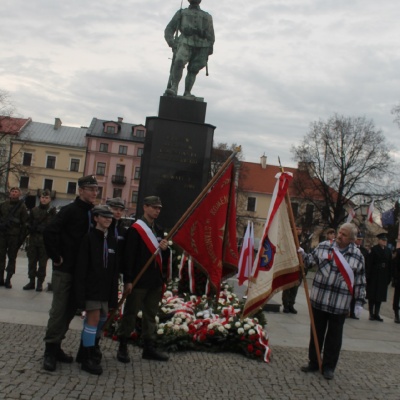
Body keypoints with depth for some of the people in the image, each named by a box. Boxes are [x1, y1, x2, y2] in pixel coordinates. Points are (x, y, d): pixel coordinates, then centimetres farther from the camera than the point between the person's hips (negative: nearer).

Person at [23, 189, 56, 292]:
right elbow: (29, 224, 10)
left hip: (45, 241, -3)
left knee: (42, 263, 1)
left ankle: (40, 282, 10)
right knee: (32, 261, 7)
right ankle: (31, 281, 17)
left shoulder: (52, 211, 1)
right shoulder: (34, 210, 10)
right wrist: (32, 229, -8)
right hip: (33, 240, 3)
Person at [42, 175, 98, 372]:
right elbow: (49, 232, -20)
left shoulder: (92, 213, 9)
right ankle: (50, 350, 8)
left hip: (81, 270, 7)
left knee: (70, 309, 12)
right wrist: (55, 257, -15)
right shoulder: (70, 210, -11)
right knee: (59, 309, -3)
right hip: (65, 269, -7)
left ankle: (56, 346, 24)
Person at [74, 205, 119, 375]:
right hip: (91, 286, -6)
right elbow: (81, 266, -11)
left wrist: (114, 293, 9)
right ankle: (89, 358, 1)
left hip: (105, 286, 6)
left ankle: (85, 351, 30)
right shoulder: (89, 238, -9)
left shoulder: (112, 240, 8)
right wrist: (80, 292, -14)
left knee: (101, 318, 13)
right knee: (94, 318, -9)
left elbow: (115, 268, 12)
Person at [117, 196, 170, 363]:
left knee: (151, 315, 12)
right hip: (138, 281, -7)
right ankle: (122, 347, 13)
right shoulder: (135, 229, -8)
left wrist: (165, 249, -4)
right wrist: (128, 280, -18)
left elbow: (164, 257, 19)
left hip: (155, 281, 7)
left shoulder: (159, 230, 15)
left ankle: (149, 348, 19)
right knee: (130, 313, 2)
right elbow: (128, 256, -14)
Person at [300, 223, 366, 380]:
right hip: (319, 300, 2)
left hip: (340, 305, -1)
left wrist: (359, 302, 1)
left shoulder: (357, 256, -2)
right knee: (316, 333, 13)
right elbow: (309, 260, 7)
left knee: (334, 336, 9)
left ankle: (329, 367, 23)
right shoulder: (324, 246, -1)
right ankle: (313, 362, 28)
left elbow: (360, 281, 2)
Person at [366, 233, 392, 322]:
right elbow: (369, 264, -10)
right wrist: (368, 276, -14)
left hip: (384, 277, 5)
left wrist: (389, 277, 3)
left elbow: (390, 264, 8)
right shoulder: (374, 249, -7)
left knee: (380, 296, 8)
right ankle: (371, 314, 10)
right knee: (372, 295, 3)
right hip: (374, 276, -4)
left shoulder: (388, 251, 6)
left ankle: (376, 314, 15)